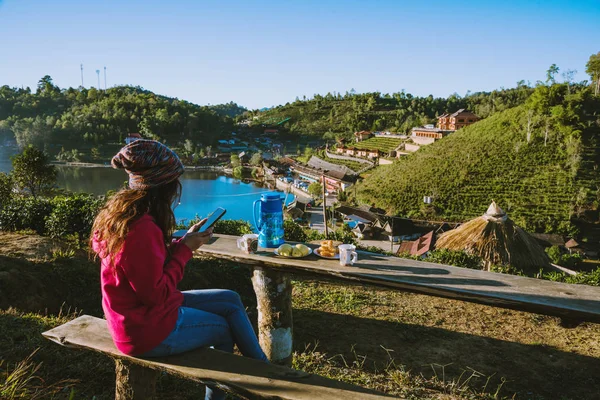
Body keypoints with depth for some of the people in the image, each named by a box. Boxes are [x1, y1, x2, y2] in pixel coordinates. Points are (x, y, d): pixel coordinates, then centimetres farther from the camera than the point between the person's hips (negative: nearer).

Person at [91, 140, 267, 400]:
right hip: (149, 329, -9)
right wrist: (185, 249, -16)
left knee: (230, 300, 11)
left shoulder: (125, 211, 1)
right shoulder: (141, 229, -31)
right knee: (225, 329, 12)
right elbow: (156, 293, -25)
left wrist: (187, 240, 3)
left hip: (142, 311, 9)